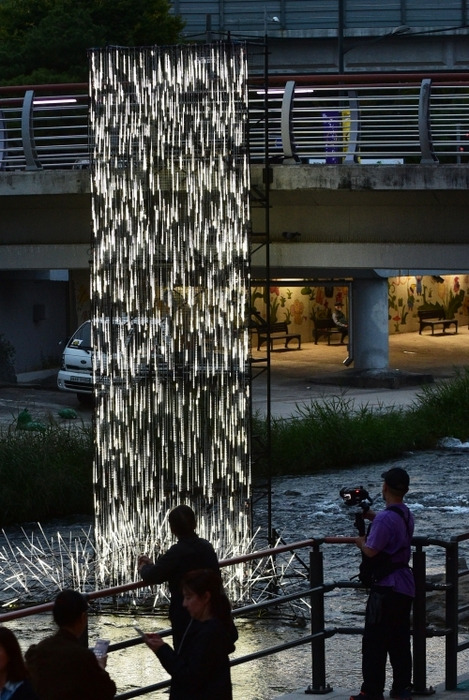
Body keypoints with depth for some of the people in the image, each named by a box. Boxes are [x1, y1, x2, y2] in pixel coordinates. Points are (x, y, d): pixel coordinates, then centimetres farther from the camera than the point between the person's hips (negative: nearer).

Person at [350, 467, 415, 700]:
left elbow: (371, 550, -22)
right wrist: (372, 517, 22)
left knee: (375, 640, -2)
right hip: (405, 586, 9)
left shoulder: (385, 518, -21)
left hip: (386, 588, -9)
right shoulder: (407, 515, 9)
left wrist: (361, 541, -2)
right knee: (400, 640, 15)